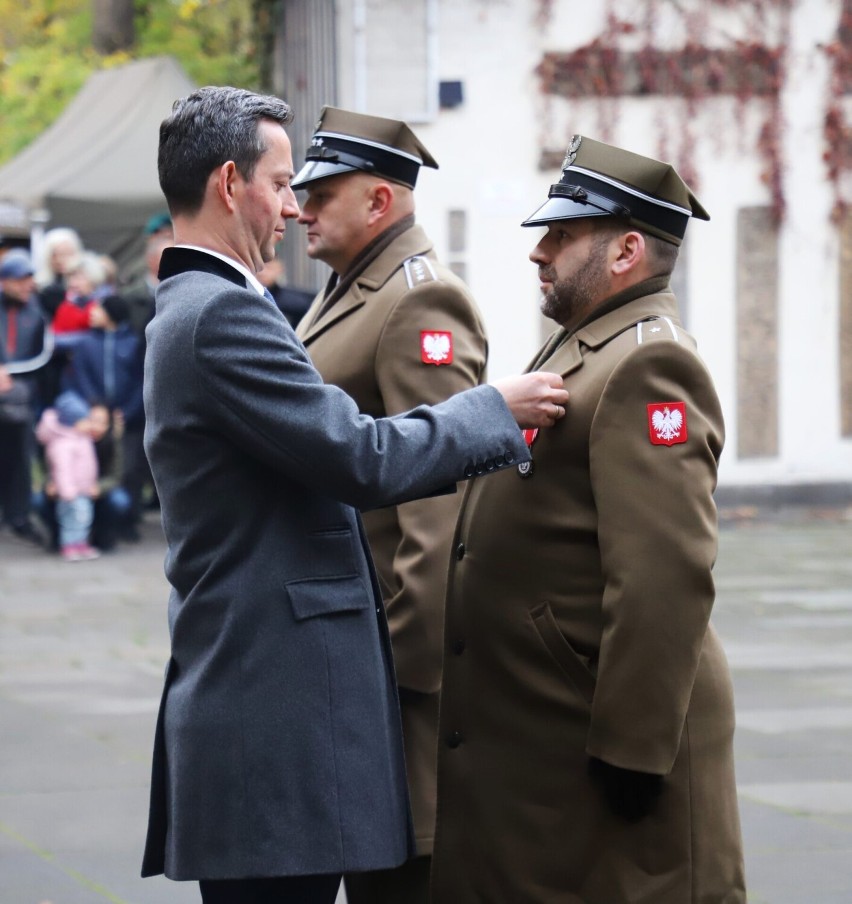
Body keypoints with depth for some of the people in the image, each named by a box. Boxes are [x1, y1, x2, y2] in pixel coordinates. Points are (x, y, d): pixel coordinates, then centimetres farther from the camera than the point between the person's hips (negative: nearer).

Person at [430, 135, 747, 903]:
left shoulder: (649, 365, -15)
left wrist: (631, 751, -24)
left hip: (594, 752, -10)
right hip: (523, 746, 10)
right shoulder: (583, 352, 18)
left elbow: (666, 581, -23)